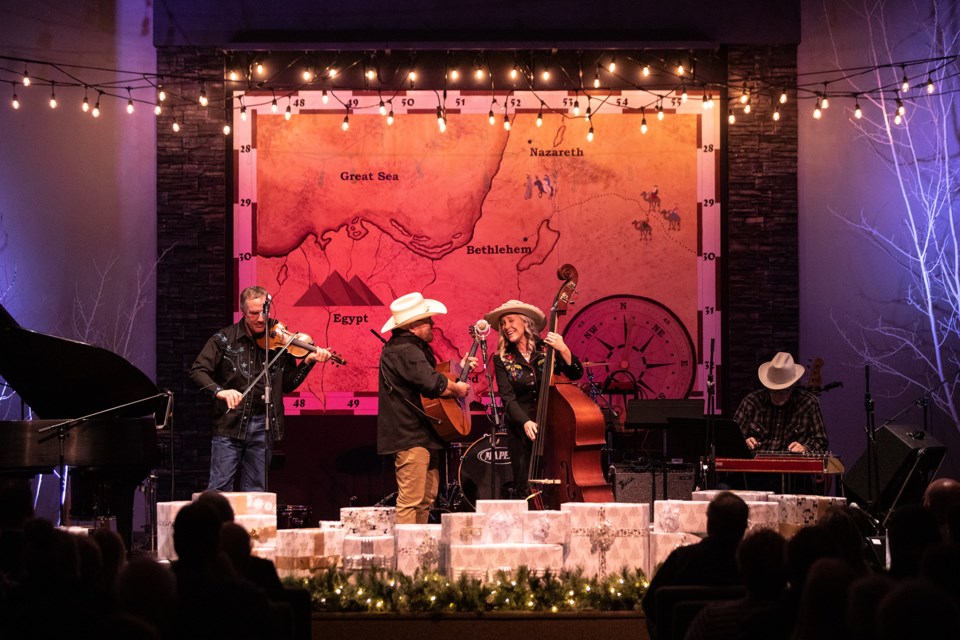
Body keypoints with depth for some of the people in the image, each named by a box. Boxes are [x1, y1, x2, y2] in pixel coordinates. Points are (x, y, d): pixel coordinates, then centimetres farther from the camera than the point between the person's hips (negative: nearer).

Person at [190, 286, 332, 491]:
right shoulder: (224, 339, 0)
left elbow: (288, 384, 9)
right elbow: (198, 370, -6)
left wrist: (308, 362, -6)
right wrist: (219, 391, -24)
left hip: (262, 428, 2)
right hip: (229, 425, -2)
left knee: (255, 492, 6)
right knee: (219, 487, -5)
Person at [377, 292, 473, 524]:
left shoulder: (413, 347, 18)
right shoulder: (405, 350, -18)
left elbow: (425, 378, 28)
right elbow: (432, 383, -31)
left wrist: (459, 369, 22)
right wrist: (456, 388, -13)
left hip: (424, 437, 11)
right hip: (411, 437, -11)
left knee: (426, 499, 15)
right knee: (411, 501, -13)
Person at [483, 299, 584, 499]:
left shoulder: (547, 349, 2)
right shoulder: (502, 360, 3)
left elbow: (576, 374, -6)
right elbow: (508, 398, -5)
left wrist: (563, 350, -22)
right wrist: (525, 422, -21)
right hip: (521, 431, 1)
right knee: (525, 490, -3)